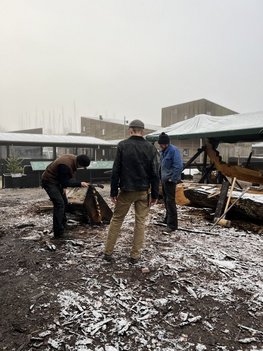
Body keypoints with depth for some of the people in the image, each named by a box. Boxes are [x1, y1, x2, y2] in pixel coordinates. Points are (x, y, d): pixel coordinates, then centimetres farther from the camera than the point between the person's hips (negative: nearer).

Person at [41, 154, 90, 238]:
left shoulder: (73, 159, -4)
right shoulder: (65, 165, -33)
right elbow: (65, 182, -26)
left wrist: (63, 187, 0)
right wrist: (80, 183, -25)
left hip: (57, 180, 10)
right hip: (49, 181, -10)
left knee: (64, 202, 16)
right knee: (59, 204, -16)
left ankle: (62, 224, 32)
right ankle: (58, 233, -11)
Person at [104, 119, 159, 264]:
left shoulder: (122, 145, -6)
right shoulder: (150, 147, -1)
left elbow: (115, 171, -7)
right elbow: (154, 173, -2)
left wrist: (113, 191, -1)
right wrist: (154, 194, 3)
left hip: (126, 190, -1)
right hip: (144, 192, 1)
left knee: (116, 219, 13)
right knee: (140, 222, 10)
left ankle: (108, 252, 18)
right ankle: (135, 255, 16)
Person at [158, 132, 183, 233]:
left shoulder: (173, 150, -18)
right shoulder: (162, 151, 10)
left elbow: (179, 166, -23)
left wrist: (173, 178, -21)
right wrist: (160, 176, 15)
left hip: (170, 180, -9)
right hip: (163, 179, 9)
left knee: (170, 201, -5)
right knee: (166, 200, 20)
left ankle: (172, 224, 3)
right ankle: (168, 218, 38)